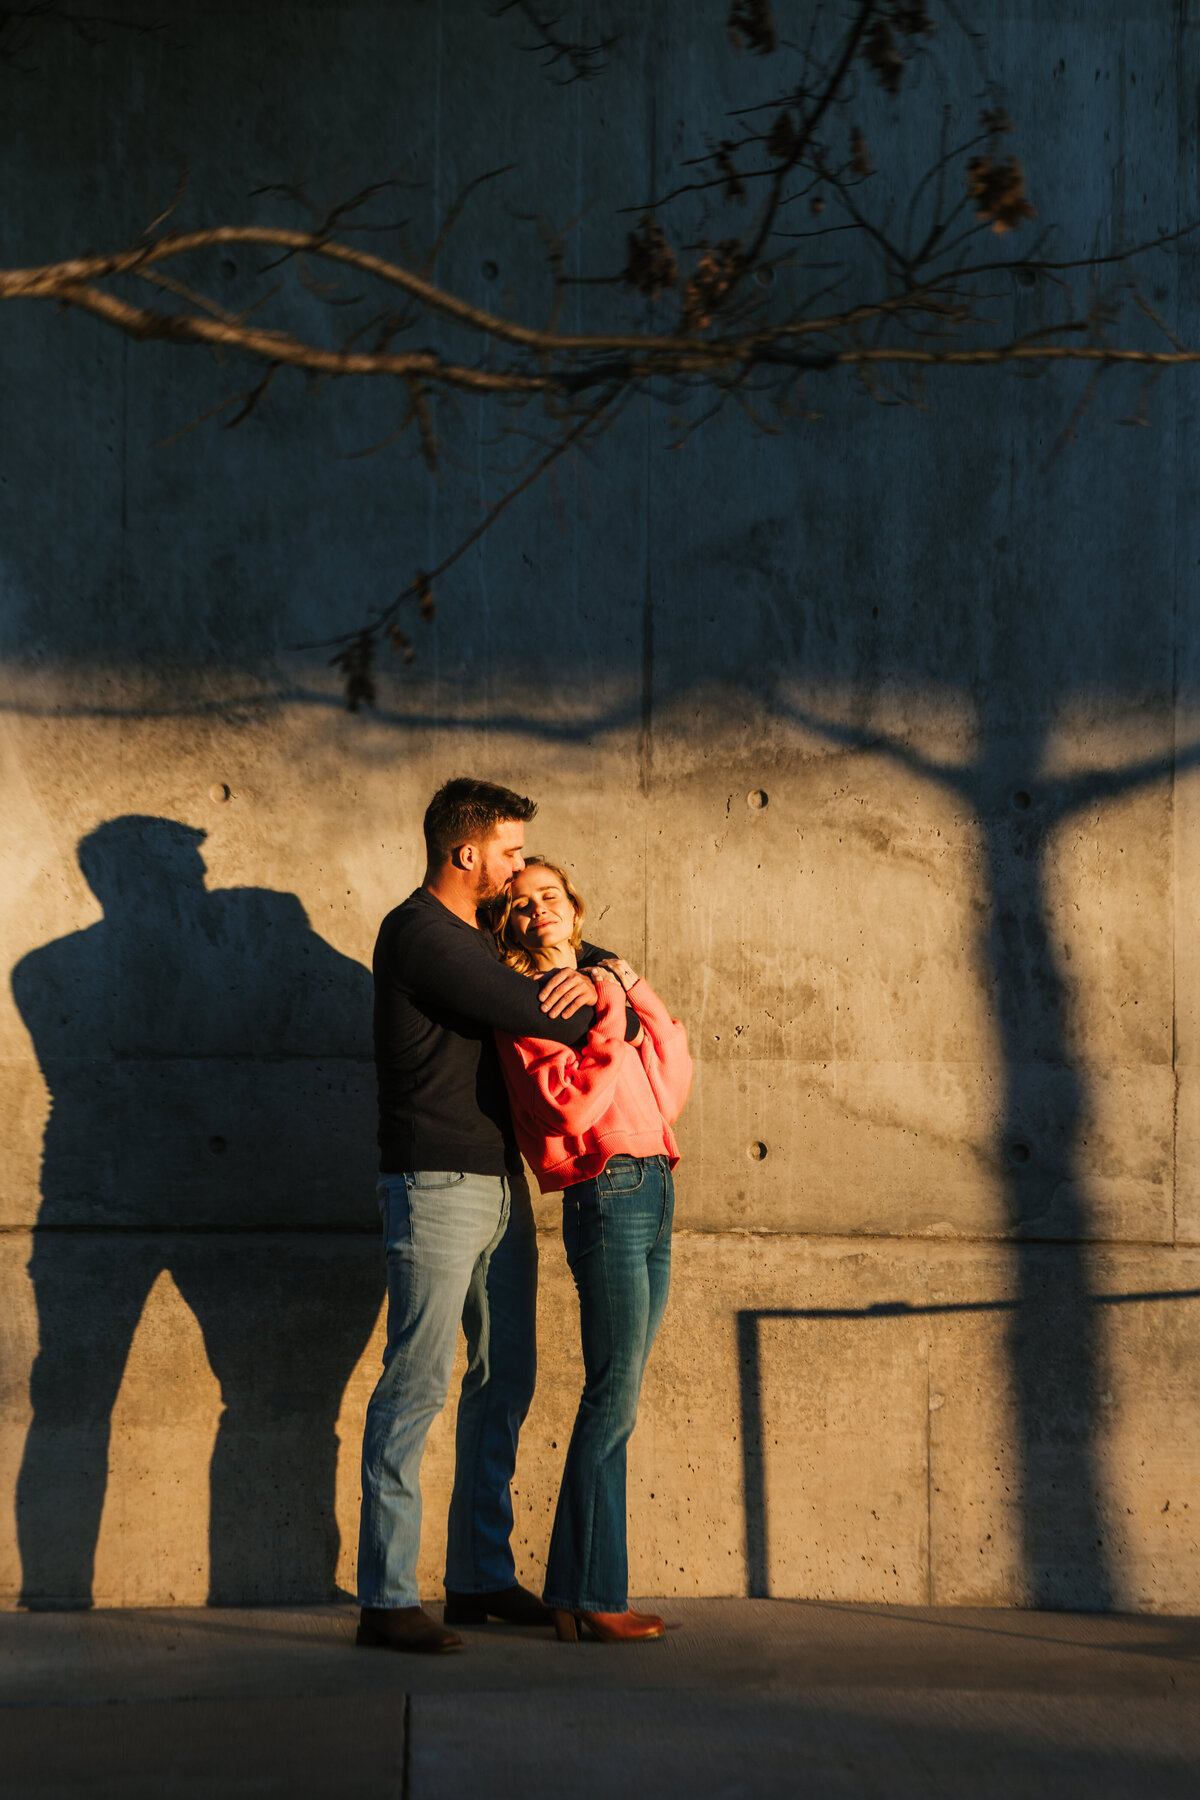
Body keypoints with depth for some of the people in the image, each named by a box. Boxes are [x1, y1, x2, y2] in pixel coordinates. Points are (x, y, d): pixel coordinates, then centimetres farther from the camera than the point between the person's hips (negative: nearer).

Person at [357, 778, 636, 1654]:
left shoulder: (477, 937, 18)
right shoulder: (419, 934, -12)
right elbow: (530, 1012, -18)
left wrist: (586, 976, 0)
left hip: (500, 1185, 10)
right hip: (437, 1186, -10)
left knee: (505, 1379, 12)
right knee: (418, 1384, -10)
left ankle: (482, 1577, 20)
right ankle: (386, 1600, -8)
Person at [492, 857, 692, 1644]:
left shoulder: (603, 983, 19)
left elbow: (671, 1090, 13)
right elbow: (569, 1105, -18)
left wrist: (643, 1002, 6)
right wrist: (610, 1018, -15)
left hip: (653, 1194, 8)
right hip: (607, 1195, -8)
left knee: (616, 1402, 8)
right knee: (615, 1396, -9)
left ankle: (576, 1589, 12)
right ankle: (593, 1595, -5)